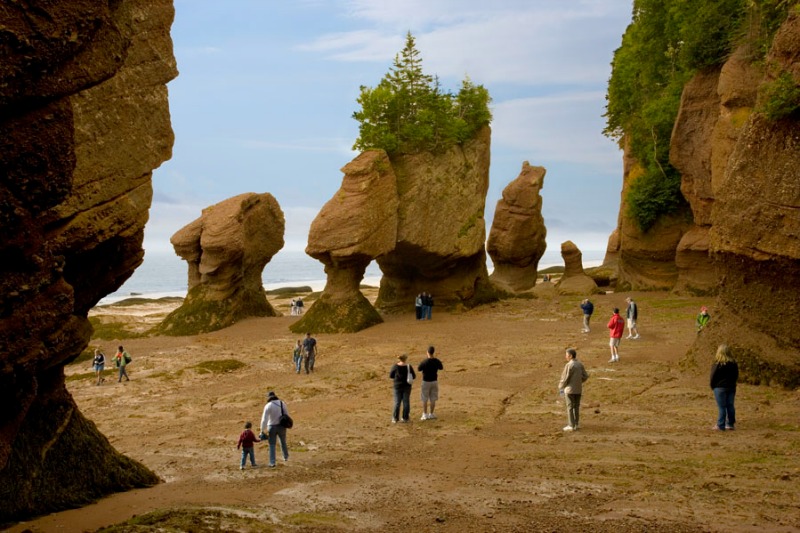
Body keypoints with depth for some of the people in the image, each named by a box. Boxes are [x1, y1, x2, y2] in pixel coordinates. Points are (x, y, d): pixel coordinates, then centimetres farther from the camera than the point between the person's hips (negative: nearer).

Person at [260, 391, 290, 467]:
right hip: (282, 426, 3)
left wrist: (262, 430, -12)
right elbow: (287, 415, 6)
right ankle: (286, 457, 43)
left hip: (272, 427, -3)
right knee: (283, 441, 27)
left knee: (272, 445, 7)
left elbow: (264, 419, -16)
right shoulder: (282, 403, -2)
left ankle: (272, 463, 5)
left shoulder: (268, 406, -14)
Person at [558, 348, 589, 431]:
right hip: (578, 389, 6)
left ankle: (571, 426, 4)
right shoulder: (580, 364, 3)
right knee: (576, 407, 14)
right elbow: (585, 376, 7)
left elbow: (565, 378, -16)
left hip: (570, 389, -6)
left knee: (570, 407, 2)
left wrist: (560, 386, 1)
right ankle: (576, 424, 20)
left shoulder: (569, 365, -17)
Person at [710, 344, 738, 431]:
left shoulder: (717, 364, -14)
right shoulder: (733, 363, 3)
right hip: (731, 388, 5)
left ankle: (720, 426, 0)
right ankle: (730, 424, 16)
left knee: (722, 407, -3)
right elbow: (736, 376, 10)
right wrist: (732, 384, 17)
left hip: (720, 388, -5)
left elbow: (713, 377, -10)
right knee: (730, 406, 11)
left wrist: (712, 386, 5)